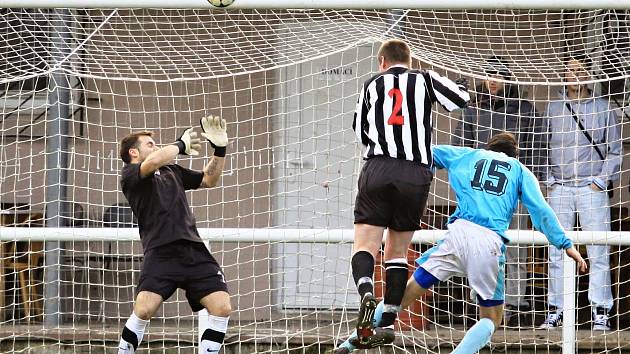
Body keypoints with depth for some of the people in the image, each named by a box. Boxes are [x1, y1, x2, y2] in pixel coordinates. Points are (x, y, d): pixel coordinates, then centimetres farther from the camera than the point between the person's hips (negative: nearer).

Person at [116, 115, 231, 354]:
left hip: (194, 249, 6)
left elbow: (208, 180, 34)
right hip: (161, 251, -6)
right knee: (144, 309, -22)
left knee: (221, 307, -10)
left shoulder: (172, 171, 26)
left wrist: (220, 149, 20)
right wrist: (181, 145, 0)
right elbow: (153, 162, -16)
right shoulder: (130, 175, 6)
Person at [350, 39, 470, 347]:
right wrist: (459, 85, 28)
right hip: (416, 173, 1)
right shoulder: (424, 80, 11)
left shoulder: (372, 85, 15)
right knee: (398, 251, 12)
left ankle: (366, 292, -33)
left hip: (378, 169, -1)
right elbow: (461, 99, 6)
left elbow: (360, 133, 23)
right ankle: (389, 320, 7)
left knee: (365, 245, -3)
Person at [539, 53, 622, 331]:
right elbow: (543, 147, 14)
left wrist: (601, 181, -3)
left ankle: (601, 312, -6)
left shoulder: (603, 108, 7)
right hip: (559, 189, 2)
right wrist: (548, 181, 3)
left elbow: (615, 151, 8)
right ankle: (556, 311, 5)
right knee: (557, 253, 1)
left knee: (598, 252, -7)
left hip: (592, 189, -2)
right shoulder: (553, 108, 11)